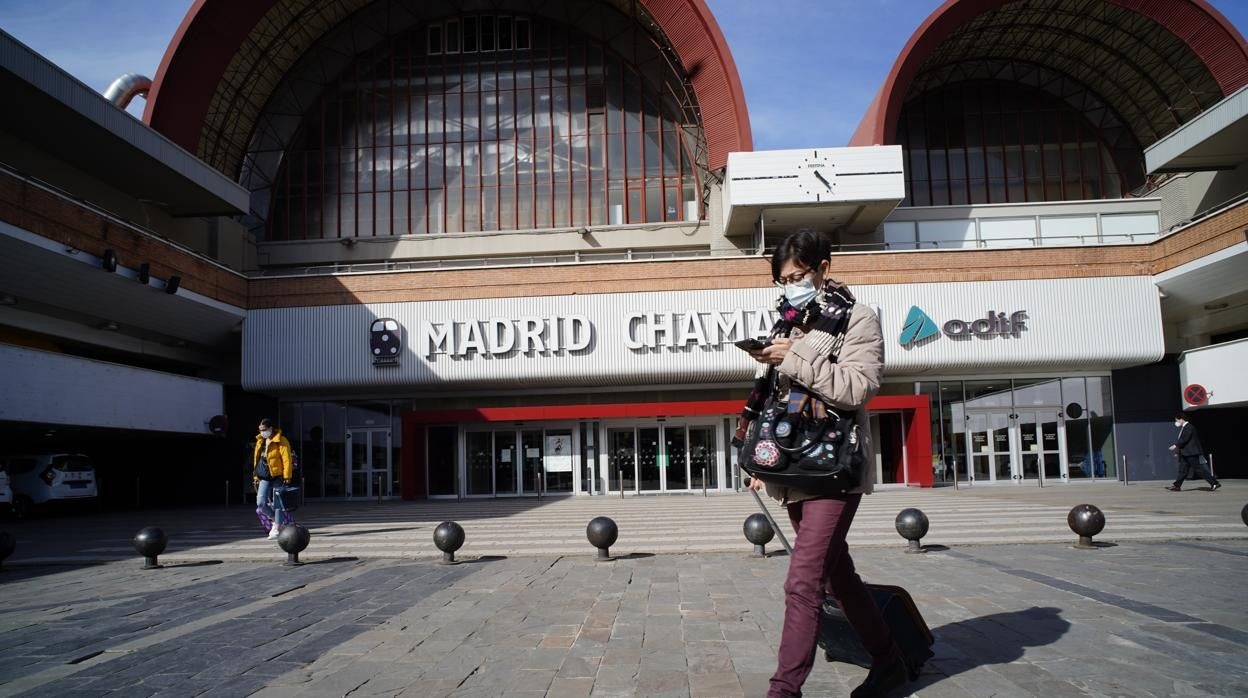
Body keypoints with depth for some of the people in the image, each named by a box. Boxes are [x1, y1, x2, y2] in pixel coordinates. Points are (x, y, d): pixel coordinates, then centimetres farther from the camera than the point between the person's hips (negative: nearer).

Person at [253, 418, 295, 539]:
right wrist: (256, 476, 18)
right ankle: (275, 519, 22)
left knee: (277, 504, -2)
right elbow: (257, 459, 21)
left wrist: (286, 477, -17)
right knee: (261, 503, -2)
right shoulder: (260, 441, 14)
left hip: (277, 477, -6)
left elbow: (287, 460, -13)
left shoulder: (281, 441, -9)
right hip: (265, 478, 6)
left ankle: (277, 529, 4)